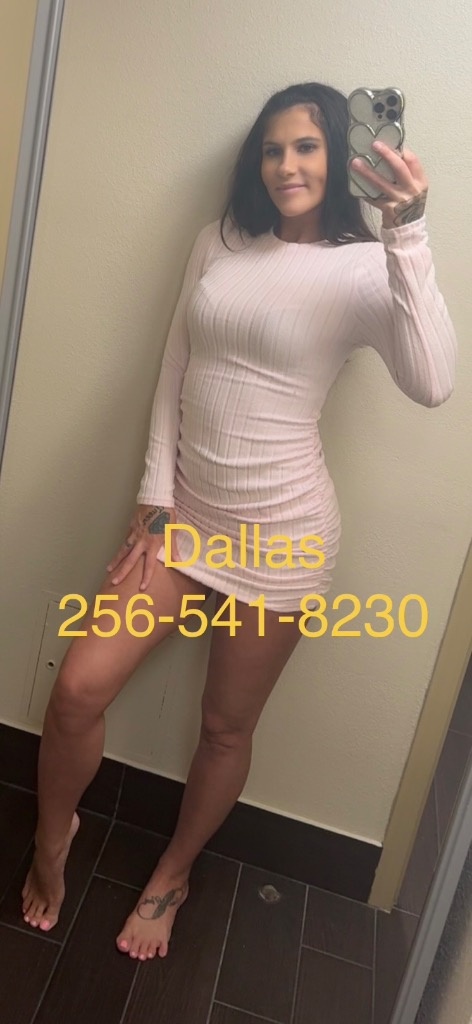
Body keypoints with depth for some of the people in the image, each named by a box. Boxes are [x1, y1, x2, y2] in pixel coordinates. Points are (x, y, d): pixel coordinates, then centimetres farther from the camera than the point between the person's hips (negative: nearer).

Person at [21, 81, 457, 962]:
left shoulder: (365, 269, -6)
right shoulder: (219, 242, 8)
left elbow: (431, 385, -23)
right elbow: (174, 370, 8)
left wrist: (408, 235, -28)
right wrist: (156, 495, 2)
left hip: (282, 532, -3)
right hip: (186, 515, 4)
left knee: (227, 727, 11)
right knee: (77, 688, -2)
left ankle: (171, 878, 40)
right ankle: (52, 841, 30)